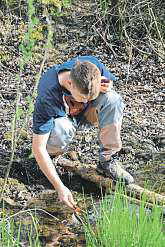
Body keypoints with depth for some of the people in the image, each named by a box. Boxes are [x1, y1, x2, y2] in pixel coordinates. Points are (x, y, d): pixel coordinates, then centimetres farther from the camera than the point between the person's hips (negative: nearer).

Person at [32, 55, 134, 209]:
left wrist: (106, 86, -28)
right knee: (62, 130, -41)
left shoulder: (92, 65, -28)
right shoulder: (47, 97, -39)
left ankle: (106, 161, -16)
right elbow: (38, 148, -36)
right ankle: (51, 153, -4)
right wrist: (59, 187, -39)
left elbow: (108, 80, -1)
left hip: (85, 113, 4)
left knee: (113, 99, -28)